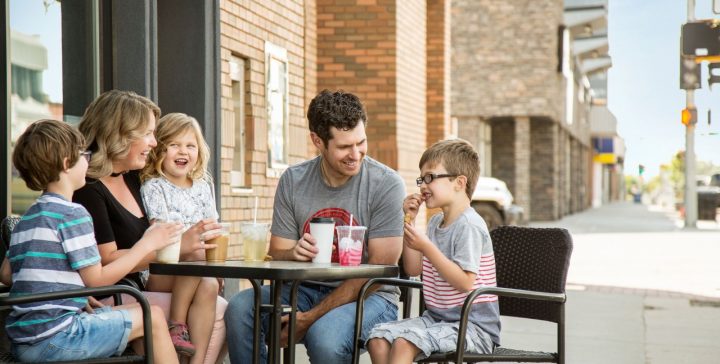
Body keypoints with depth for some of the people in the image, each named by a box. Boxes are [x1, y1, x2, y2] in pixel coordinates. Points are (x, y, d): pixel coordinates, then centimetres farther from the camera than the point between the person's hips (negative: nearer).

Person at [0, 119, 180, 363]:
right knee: (154, 317, 1)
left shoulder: (29, 217, 16)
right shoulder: (73, 214, -11)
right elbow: (97, 279, -10)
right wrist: (146, 244, -1)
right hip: (53, 338, -9)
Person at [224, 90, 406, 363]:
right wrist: (294, 253, -21)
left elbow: (379, 269, -13)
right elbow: (277, 254, 6)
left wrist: (311, 318, -18)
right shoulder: (293, 181, 2)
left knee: (324, 335, -35)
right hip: (305, 290, 4)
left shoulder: (386, 184, -9)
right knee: (240, 308, -21)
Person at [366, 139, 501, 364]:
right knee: (378, 337, -9)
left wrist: (426, 247, -24)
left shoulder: (469, 226, -16)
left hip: (472, 326, -9)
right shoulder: (435, 223, 14)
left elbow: (465, 282, -24)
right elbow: (413, 269, 14)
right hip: (436, 318, 9)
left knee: (404, 343, -28)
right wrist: (409, 221, 8)